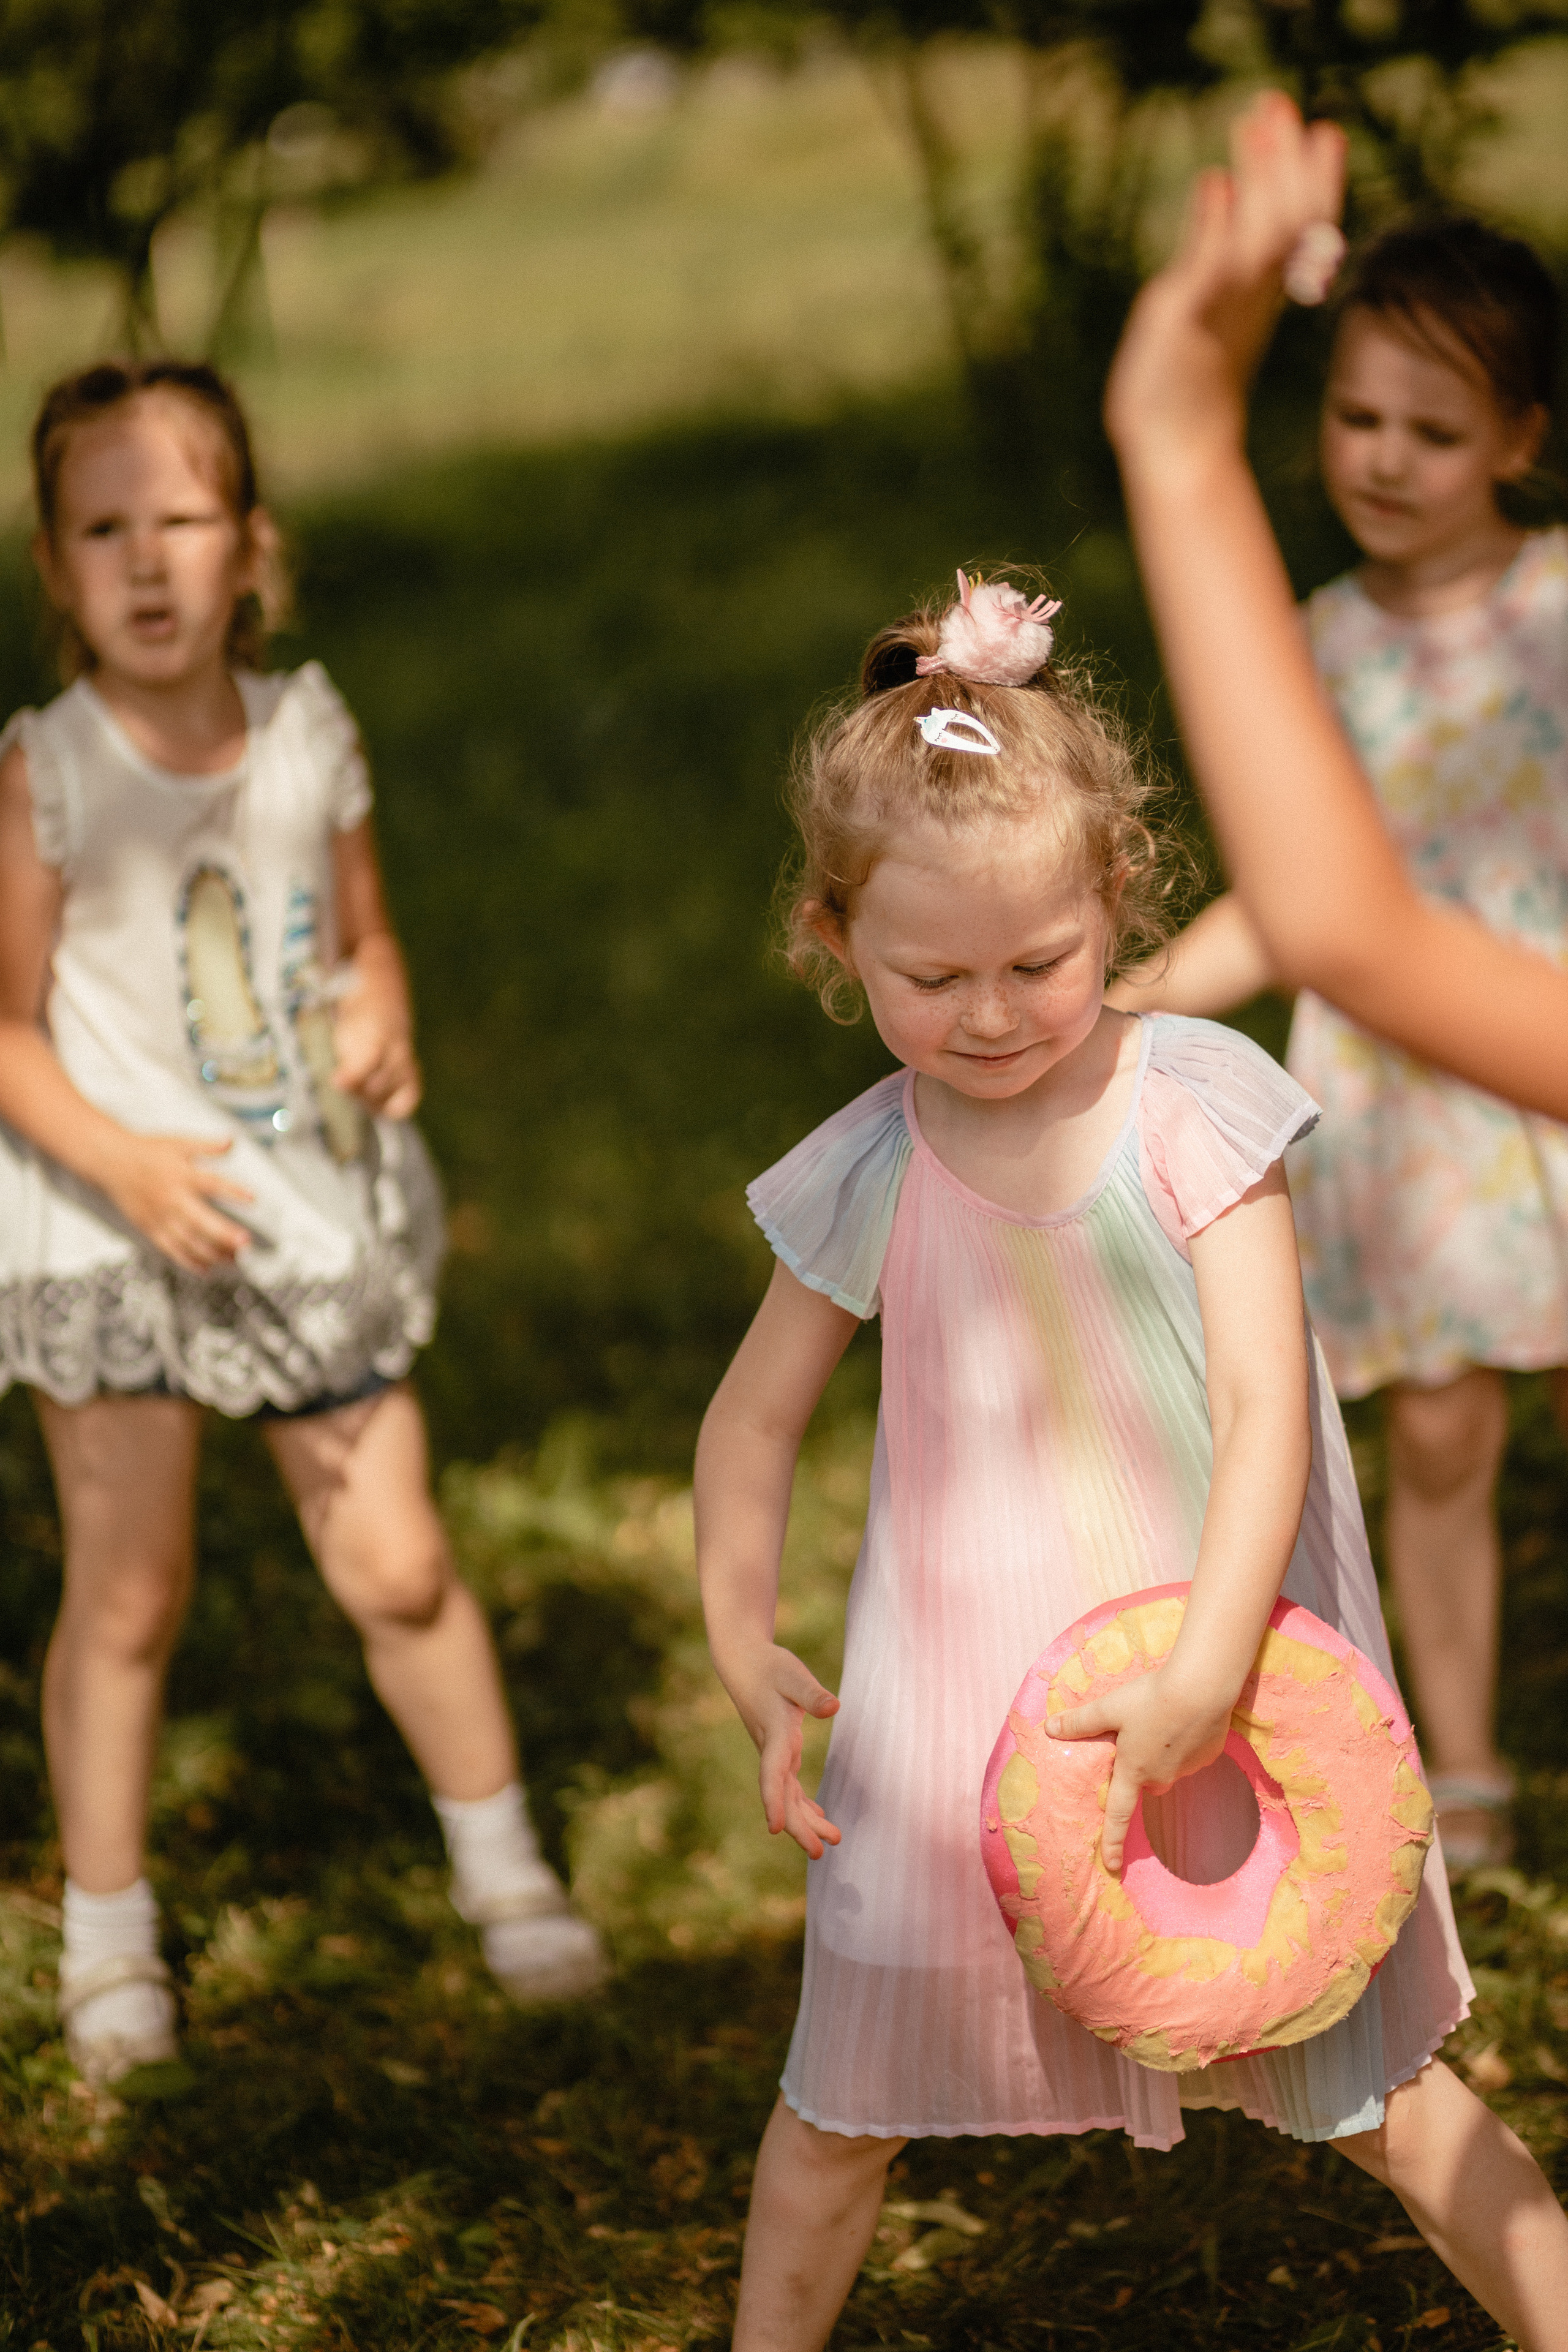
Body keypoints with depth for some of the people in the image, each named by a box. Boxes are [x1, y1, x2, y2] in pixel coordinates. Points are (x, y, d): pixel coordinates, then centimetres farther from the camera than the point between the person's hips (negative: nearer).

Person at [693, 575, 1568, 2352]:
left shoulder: (1194, 1106, -13)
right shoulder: (868, 1176, -6)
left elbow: (1267, 1400, -17)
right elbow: (756, 1414, 6)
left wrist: (1203, 1675, -27)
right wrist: (740, 1635, -10)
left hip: (1219, 1689, -2)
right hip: (957, 1718, 2)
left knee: (1365, 2081, 9)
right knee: (845, 2101, 13)